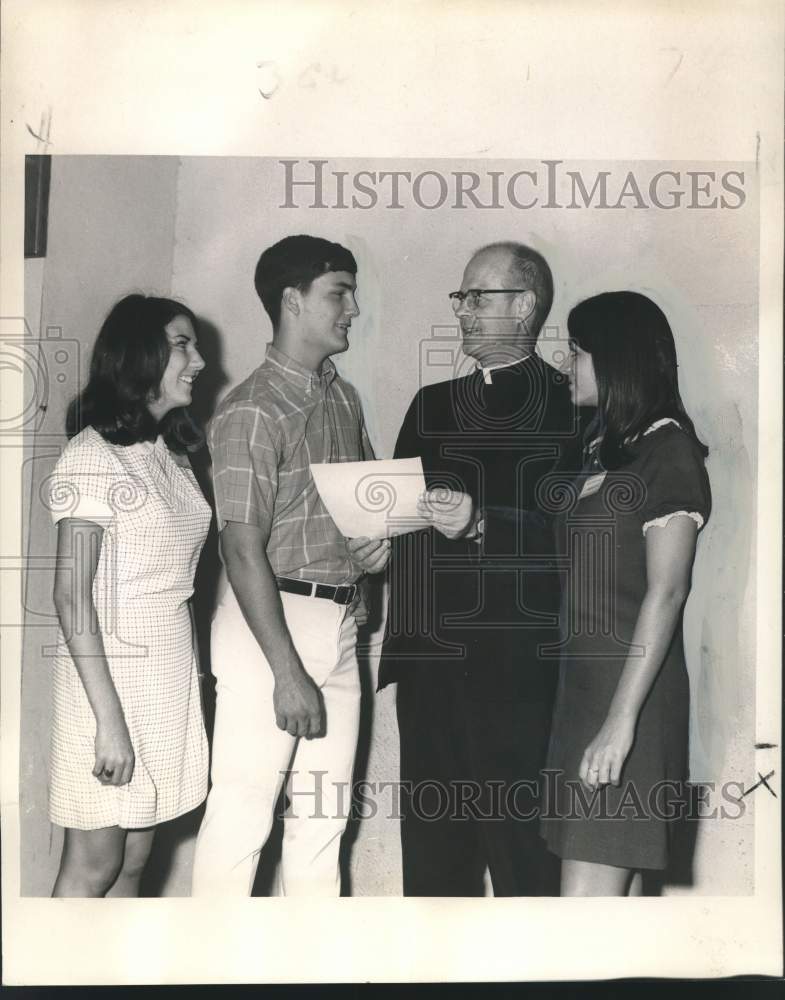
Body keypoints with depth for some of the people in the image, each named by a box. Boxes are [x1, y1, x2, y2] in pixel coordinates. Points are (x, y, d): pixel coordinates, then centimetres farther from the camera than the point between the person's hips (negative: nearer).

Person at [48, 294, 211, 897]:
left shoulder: (172, 456, 11)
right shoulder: (90, 457, -11)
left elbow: (176, 576, 12)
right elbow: (71, 597, -15)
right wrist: (109, 718, -19)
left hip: (171, 672, 7)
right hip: (112, 671, -7)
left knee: (135, 859, 11)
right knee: (93, 864, 1)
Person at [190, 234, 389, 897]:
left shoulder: (344, 397, 11)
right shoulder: (252, 413, -13)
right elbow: (244, 551, -17)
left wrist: (379, 537, 2)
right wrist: (288, 672, -19)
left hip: (339, 621, 8)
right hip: (270, 619, -8)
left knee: (325, 812, 13)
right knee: (243, 810, -4)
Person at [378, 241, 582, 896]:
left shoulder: (573, 410, -2)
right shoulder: (432, 405, 18)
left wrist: (482, 526, -19)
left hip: (521, 668, -5)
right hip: (431, 658, 5)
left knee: (521, 849, 0)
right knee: (432, 847, 11)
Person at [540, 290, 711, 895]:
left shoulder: (668, 452, -9)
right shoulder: (606, 450, 17)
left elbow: (666, 592, -16)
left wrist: (621, 719, -21)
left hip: (630, 688, -8)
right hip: (583, 685, 8)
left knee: (586, 897, -9)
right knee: (616, 893, 10)